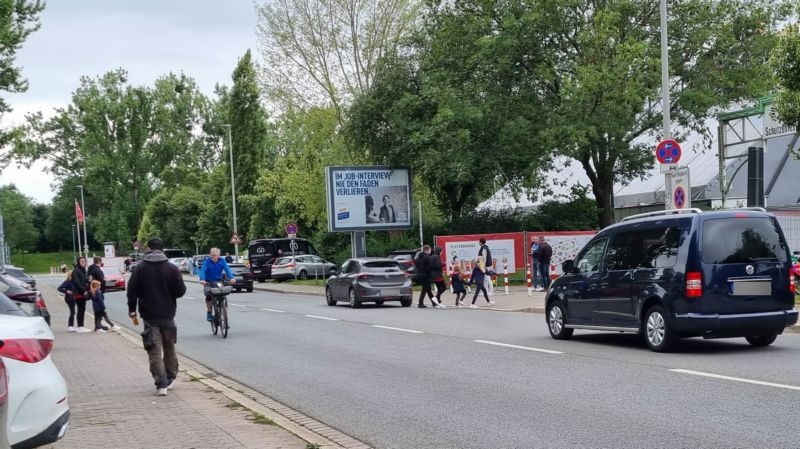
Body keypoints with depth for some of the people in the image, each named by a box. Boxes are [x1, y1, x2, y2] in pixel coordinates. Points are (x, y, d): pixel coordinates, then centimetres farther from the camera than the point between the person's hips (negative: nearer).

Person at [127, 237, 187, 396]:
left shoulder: (140, 268, -4)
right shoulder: (171, 268, -5)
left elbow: (132, 291, -5)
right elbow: (181, 291, -6)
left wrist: (132, 311, 4)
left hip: (149, 316, -1)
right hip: (167, 314, 1)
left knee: (154, 350, -1)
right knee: (169, 348, 18)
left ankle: (161, 384, -9)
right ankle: (170, 379, 26)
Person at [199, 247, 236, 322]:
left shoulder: (222, 261, -8)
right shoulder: (207, 261, -12)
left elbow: (227, 269, -20)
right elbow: (203, 270, -25)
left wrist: (232, 278, -38)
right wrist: (202, 279, -44)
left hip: (218, 282, 2)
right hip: (208, 282, -2)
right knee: (208, 294, -25)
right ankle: (209, 312, -5)